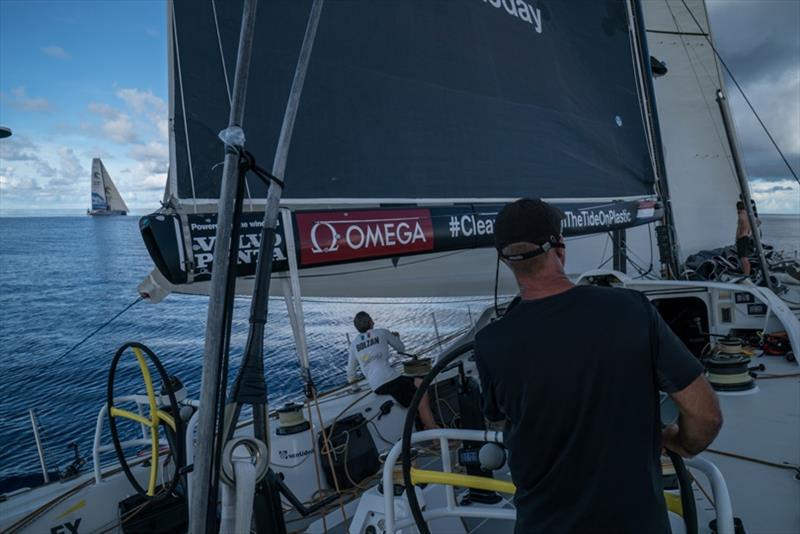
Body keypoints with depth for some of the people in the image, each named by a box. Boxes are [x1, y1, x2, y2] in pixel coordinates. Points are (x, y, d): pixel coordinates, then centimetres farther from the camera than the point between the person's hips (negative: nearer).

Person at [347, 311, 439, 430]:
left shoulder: (354, 344, 20)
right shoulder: (382, 332, 9)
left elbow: (350, 368, 27)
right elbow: (401, 348, 21)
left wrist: (351, 380, 49)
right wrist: (396, 337, 42)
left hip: (375, 386, 6)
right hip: (389, 379, -6)